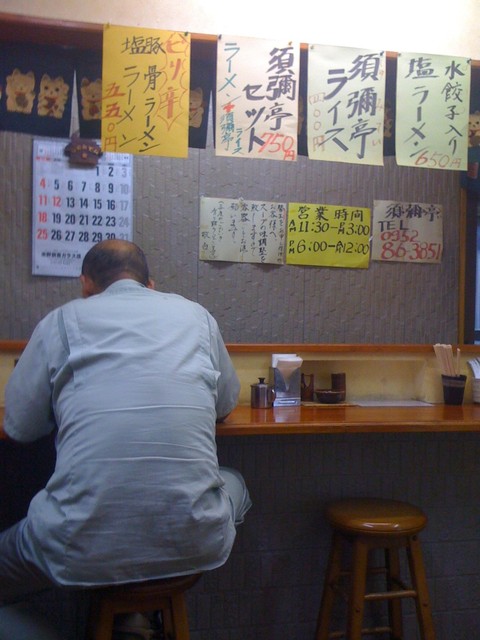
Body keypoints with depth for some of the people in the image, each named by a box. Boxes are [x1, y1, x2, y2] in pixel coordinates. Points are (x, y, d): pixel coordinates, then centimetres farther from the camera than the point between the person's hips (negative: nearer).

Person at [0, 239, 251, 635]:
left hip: (83, 551, 0)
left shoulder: (62, 320, 3)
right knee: (235, 483, 33)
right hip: (194, 544, 1)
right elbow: (227, 405, 20)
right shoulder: (194, 314, 9)